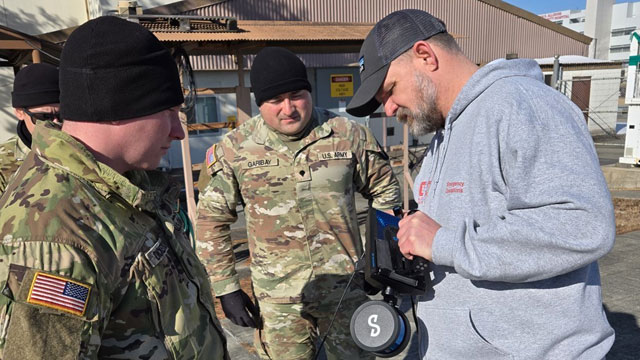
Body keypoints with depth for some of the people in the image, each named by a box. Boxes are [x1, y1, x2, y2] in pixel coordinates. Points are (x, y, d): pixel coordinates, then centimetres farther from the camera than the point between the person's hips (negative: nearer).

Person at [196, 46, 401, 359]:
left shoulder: (349, 135, -6)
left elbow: (384, 189, 7)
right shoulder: (235, 149, -7)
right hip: (279, 301, 0)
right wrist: (226, 288, 0)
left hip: (346, 288, 1)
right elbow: (212, 219, 1)